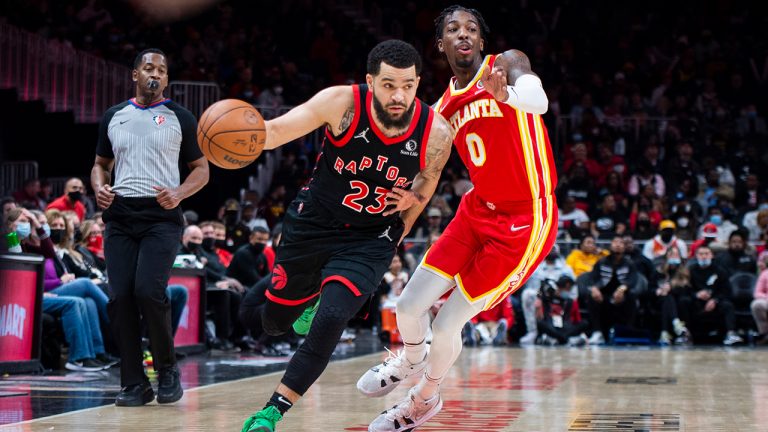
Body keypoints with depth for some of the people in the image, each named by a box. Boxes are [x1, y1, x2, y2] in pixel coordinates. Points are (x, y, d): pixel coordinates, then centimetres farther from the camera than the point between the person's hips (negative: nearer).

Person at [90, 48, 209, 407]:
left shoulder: (179, 117, 6)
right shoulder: (113, 117, 14)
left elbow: (201, 169, 8)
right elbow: (101, 164, 22)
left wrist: (179, 193, -12)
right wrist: (99, 188, 0)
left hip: (161, 216, -3)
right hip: (120, 216, 3)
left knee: (148, 291, -20)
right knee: (120, 298, -5)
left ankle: (168, 368, 1)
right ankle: (134, 384, 4)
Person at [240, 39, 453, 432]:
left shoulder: (436, 133, -18)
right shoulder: (343, 103, -23)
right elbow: (278, 129, -28)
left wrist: (399, 229, 8)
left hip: (370, 239, -1)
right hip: (313, 222, 1)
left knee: (330, 320, -21)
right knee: (274, 320, 14)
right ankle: (314, 296, 50)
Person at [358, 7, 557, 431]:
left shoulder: (507, 63, -12)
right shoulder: (442, 109, 6)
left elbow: (539, 100, -36)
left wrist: (506, 93, -57)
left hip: (522, 222, -6)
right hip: (478, 210, 6)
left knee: (446, 324, -3)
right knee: (409, 306, 3)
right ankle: (410, 360, 39)